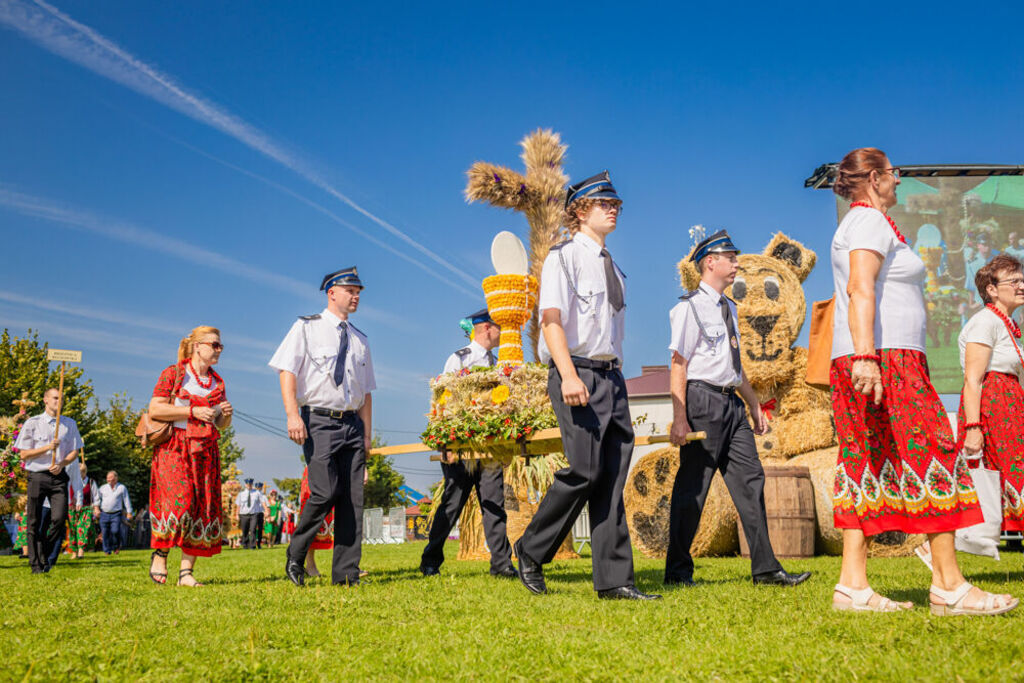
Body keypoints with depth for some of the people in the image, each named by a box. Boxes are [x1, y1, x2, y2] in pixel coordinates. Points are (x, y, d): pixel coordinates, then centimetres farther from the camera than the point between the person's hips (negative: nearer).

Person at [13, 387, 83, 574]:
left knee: (60, 518, -10)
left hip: (59, 476, 2)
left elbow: (74, 451, 12)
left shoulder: (70, 424, 12)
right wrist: (48, 447, -12)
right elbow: (23, 454, 1)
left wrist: (62, 464, -7)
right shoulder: (32, 423, 4)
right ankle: (36, 563, 8)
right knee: (33, 521, 0)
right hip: (37, 475, -1)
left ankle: (45, 557, 10)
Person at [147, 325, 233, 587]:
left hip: (205, 450, 5)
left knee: (203, 508, -3)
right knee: (178, 501, -18)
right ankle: (159, 554, 6)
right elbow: (155, 410, -8)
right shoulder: (173, 374, 2)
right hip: (174, 447, -5)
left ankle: (186, 571, 0)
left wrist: (226, 415, 0)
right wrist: (193, 411, -14)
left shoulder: (217, 382, 17)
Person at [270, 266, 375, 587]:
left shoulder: (360, 339, 18)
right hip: (319, 421, -5)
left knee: (353, 498, -1)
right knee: (325, 491, -17)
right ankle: (295, 555, 5)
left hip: (352, 424, 5)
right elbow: (287, 371, -5)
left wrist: (367, 435, 12)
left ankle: (345, 574, 5)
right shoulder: (306, 328, 4)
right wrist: (293, 415, -17)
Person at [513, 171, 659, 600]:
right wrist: (569, 375, -23)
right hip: (578, 375, -7)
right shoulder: (563, 258, -1)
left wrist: (615, 376, 15)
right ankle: (531, 552, 7)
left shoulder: (612, 267, 21)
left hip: (611, 376, 7)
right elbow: (551, 319, -12)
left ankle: (614, 580, 4)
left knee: (612, 477, 2)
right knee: (584, 470, -13)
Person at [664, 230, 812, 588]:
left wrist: (755, 404, 27)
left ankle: (765, 568, 11)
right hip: (702, 400, -8)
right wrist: (679, 418, -19)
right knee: (692, 486, -2)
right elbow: (678, 365, -13)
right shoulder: (691, 306, -8)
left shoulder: (728, 307, 17)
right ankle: (677, 571, 9)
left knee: (750, 479, 6)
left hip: (731, 401, 8)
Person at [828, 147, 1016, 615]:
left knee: (869, 465, 3)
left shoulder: (861, 224, 26)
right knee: (931, 457, -8)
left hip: (870, 363, 10)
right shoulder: (871, 221, -5)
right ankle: (949, 586, -7)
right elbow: (860, 290, -20)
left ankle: (853, 585, 0)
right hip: (887, 357, -10)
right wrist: (866, 356, -30)